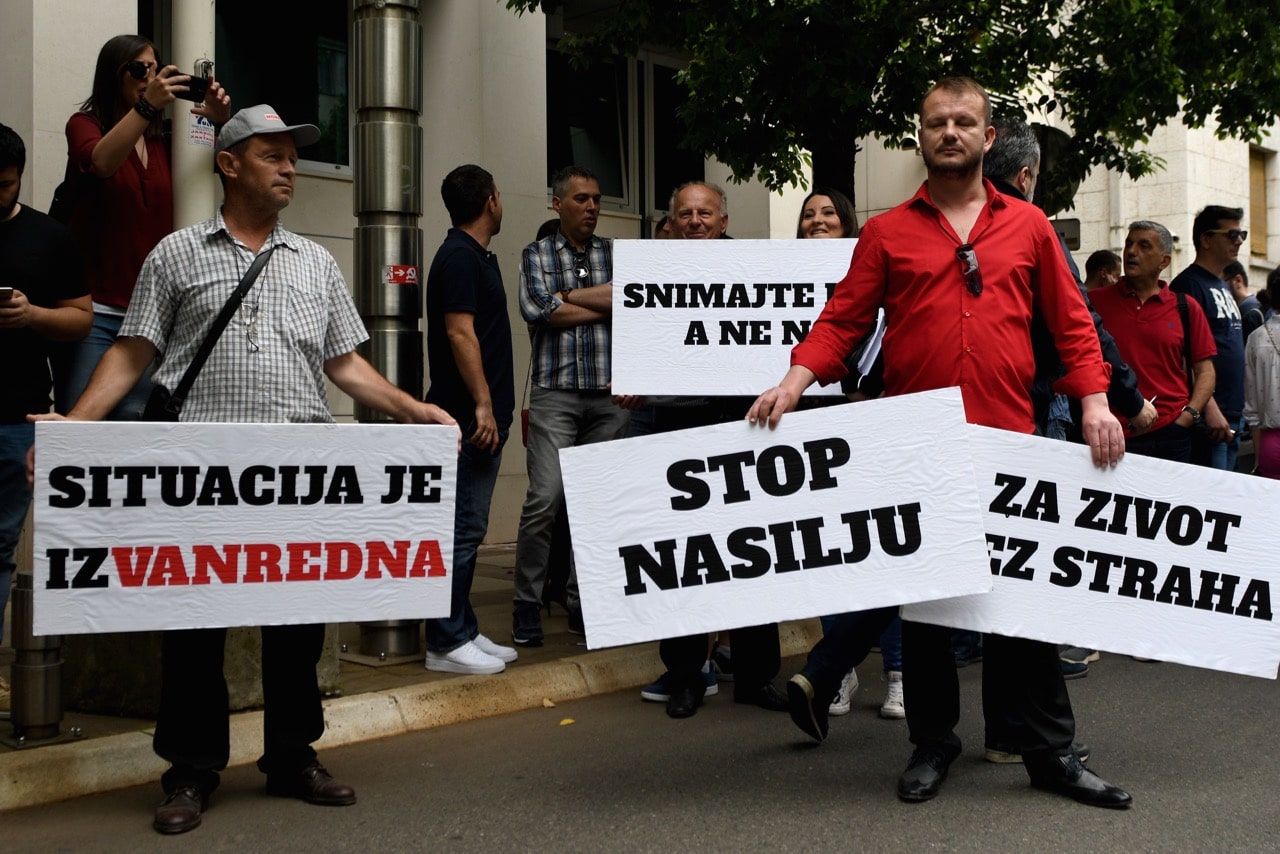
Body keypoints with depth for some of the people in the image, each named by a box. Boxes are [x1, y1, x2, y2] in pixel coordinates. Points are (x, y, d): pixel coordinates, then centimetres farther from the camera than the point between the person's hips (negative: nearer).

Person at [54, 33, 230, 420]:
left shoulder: (162, 142, 14)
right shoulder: (84, 124, 3)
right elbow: (102, 162, -19)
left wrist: (221, 121, -11)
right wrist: (147, 106, -30)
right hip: (93, 307, -4)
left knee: (135, 418, 0)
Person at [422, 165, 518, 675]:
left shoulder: (477, 257, 18)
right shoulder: (459, 257, -12)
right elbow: (459, 332, -19)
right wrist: (482, 404, -21)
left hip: (483, 419, 10)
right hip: (470, 417, -10)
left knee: (467, 530, 13)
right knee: (462, 530, -7)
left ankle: (463, 632, 19)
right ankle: (447, 643, -2)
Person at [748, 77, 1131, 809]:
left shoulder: (1029, 226, 10)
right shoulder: (887, 233, 8)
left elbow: (1072, 323, 10)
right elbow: (842, 321, 3)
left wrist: (1095, 401, -2)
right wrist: (795, 381, -12)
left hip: (1010, 443, 0)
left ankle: (1052, 752, 14)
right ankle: (933, 742, 22)